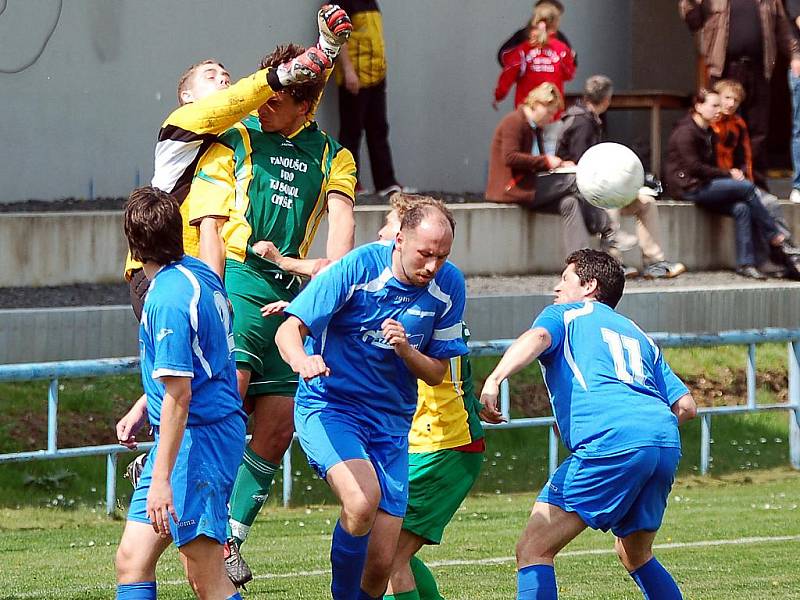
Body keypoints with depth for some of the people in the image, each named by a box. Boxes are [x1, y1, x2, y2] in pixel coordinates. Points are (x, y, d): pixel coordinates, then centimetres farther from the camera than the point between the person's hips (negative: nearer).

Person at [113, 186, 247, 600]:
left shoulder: (167, 299, -20)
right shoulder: (201, 273, 9)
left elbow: (179, 395, -22)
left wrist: (161, 478, -22)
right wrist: (142, 407, 28)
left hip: (196, 437, -10)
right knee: (132, 561, 8)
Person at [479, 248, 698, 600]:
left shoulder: (564, 315, 20)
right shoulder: (639, 336, 34)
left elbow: (537, 337, -6)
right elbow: (685, 406, 25)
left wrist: (495, 378, -21)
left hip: (610, 442, -6)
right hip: (666, 443, 7)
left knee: (533, 550, -7)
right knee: (635, 555, 27)